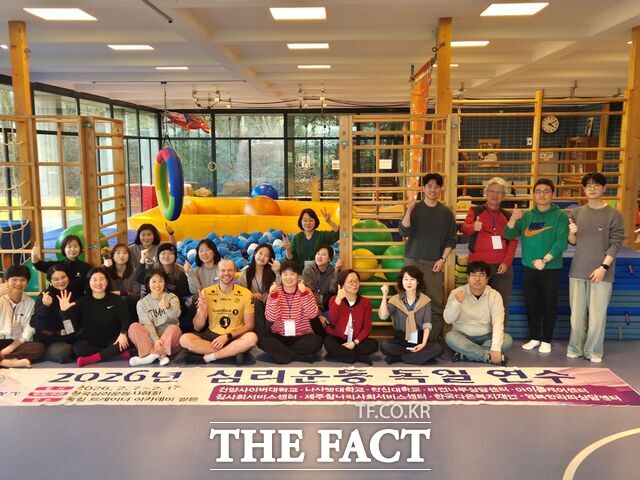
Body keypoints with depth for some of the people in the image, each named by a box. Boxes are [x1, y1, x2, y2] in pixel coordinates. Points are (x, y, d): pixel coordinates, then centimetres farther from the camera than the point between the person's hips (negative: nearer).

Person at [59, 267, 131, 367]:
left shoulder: (116, 300, 3)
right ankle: (118, 352, -26)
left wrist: (123, 334, -28)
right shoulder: (83, 301, 3)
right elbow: (71, 325, -10)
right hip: (89, 342, 0)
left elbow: (125, 319, -8)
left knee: (125, 342, -30)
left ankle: (91, 358, -31)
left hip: (112, 342, 0)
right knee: (78, 347, -31)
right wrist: (64, 311, -31)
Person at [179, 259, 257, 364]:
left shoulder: (245, 293, -4)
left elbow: (248, 325, -2)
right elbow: (197, 328, 1)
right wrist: (202, 311, -19)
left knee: (252, 338, -34)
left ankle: (207, 357, -21)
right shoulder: (206, 292, -1)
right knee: (184, 339, -26)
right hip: (211, 335, 2)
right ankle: (234, 352, -22)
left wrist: (227, 336, -16)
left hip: (235, 337, -1)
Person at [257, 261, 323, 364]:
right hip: (279, 336, 1)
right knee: (261, 338, -26)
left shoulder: (306, 291, -2)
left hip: (302, 337, -1)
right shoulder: (276, 292, -1)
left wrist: (304, 293, -24)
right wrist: (273, 295, -22)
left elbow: (312, 314, -17)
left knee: (317, 341, -29)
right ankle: (301, 356, -23)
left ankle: (280, 352, -16)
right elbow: (271, 318, -14)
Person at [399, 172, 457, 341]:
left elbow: (451, 240, 7)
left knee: (436, 302, -4)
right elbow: (404, 232, -8)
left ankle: (434, 338, 3)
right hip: (413, 261, 0)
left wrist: (442, 259, -3)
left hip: (434, 263, 1)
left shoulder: (446, 213, 6)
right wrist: (409, 211, -20)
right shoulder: (415, 209, 3)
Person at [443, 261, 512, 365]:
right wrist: (457, 302, -32)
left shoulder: (495, 295, -7)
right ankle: (489, 356, -29)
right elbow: (448, 320, -14)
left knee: (507, 339, -25)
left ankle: (465, 355, -26)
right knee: (449, 336, -31)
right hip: (463, 338, -1)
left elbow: (498, 322, -18)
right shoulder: (457, 292, -7)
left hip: (486, 338, 1)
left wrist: (495, 348, -31)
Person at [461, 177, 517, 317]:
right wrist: (474, 227, -34)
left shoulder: (508, 216, 14)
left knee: (501, 304, 0)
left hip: (502, 266, 2)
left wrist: (506, 262, -6)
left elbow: (513, 241, 8)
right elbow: (465, 229, -11)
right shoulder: (475, 211, 7)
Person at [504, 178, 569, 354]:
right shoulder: (526, 216, 8)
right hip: (529, 268, 4)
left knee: (549, 306, 5)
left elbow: (561, 242, -12)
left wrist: (544, 260, -20)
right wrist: (513, 219, -16)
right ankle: (534, 338, 24)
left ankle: (546, 340, 17)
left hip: (551, 269, -3)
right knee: (531, 305, 11)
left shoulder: (560, 216, -4)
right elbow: (508, 235, 2)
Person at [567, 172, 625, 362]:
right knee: (577, 314, 8)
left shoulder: (614, 215, -2)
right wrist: (571, 233, -10)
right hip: (578, 271, 3)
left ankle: (593, 351, 11)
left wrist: (603, 267, -14)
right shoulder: (576, 213, 9)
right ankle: (575, 348, 19)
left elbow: (616, 244, -6)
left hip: (601, 272, -3)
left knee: (597, 315, -1)